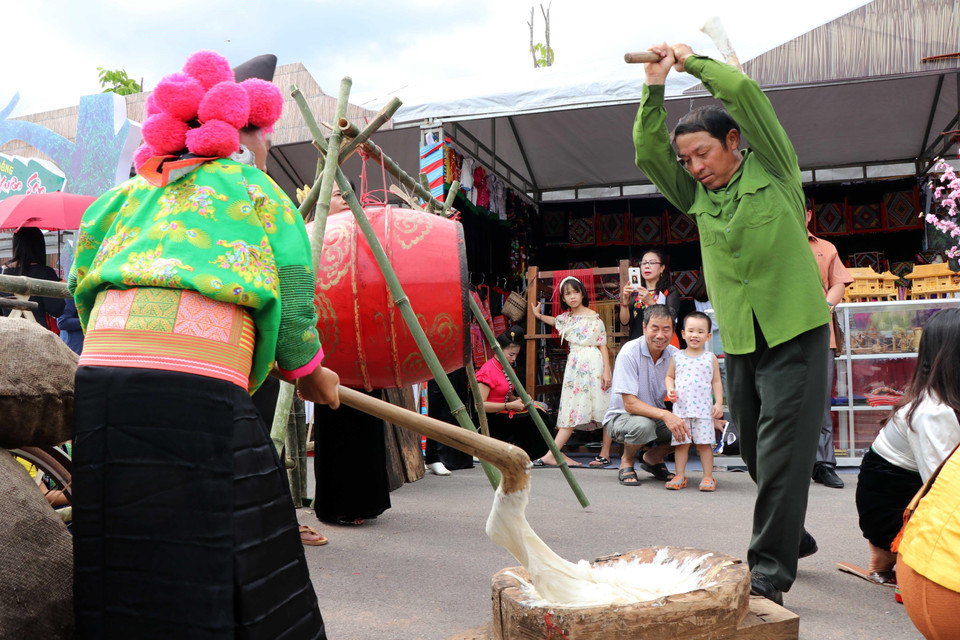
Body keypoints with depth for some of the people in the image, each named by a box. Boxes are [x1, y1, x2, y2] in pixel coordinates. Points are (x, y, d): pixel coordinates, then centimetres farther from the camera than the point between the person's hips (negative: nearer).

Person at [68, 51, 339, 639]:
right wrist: (311, 372, 19)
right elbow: (293, 291, 4)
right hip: (196, 390, -5)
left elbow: (82, 279, 26)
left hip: (99, 374, 6)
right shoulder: (258, 190, 10)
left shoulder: (136, 188, 24)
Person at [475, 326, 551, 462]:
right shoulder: (487, 371, -12)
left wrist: (518, 399, 3)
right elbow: (480, 405, -19)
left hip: (505, 416, 8)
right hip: (493, 422, -8)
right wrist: (510, 406, -19)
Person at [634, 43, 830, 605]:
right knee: (756, 453, 12)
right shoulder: (696, 196, 12)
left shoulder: (773, 170, 1)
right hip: (739, 341, 5)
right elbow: (648, 152, 1)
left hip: (794, 332, -5)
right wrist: (655, 85, -5)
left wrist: (692, 62, 2)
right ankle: (793, 537, 33)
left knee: (781, 451, -11)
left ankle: (770, 569, -6)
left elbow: (744, 90, -9)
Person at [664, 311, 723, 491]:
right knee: (681, 443, 4)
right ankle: (680, 476, 12)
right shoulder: (677, 357, 7)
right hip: (681, 408, 1)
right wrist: (670, 389, -4)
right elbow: (669, 376, 15)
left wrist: (719, 403, 0)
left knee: (705, 443, 0)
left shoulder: (711, 358, 6)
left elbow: (716, 382, 8)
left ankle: (708, 476, 10)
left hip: (704, 408, -1)